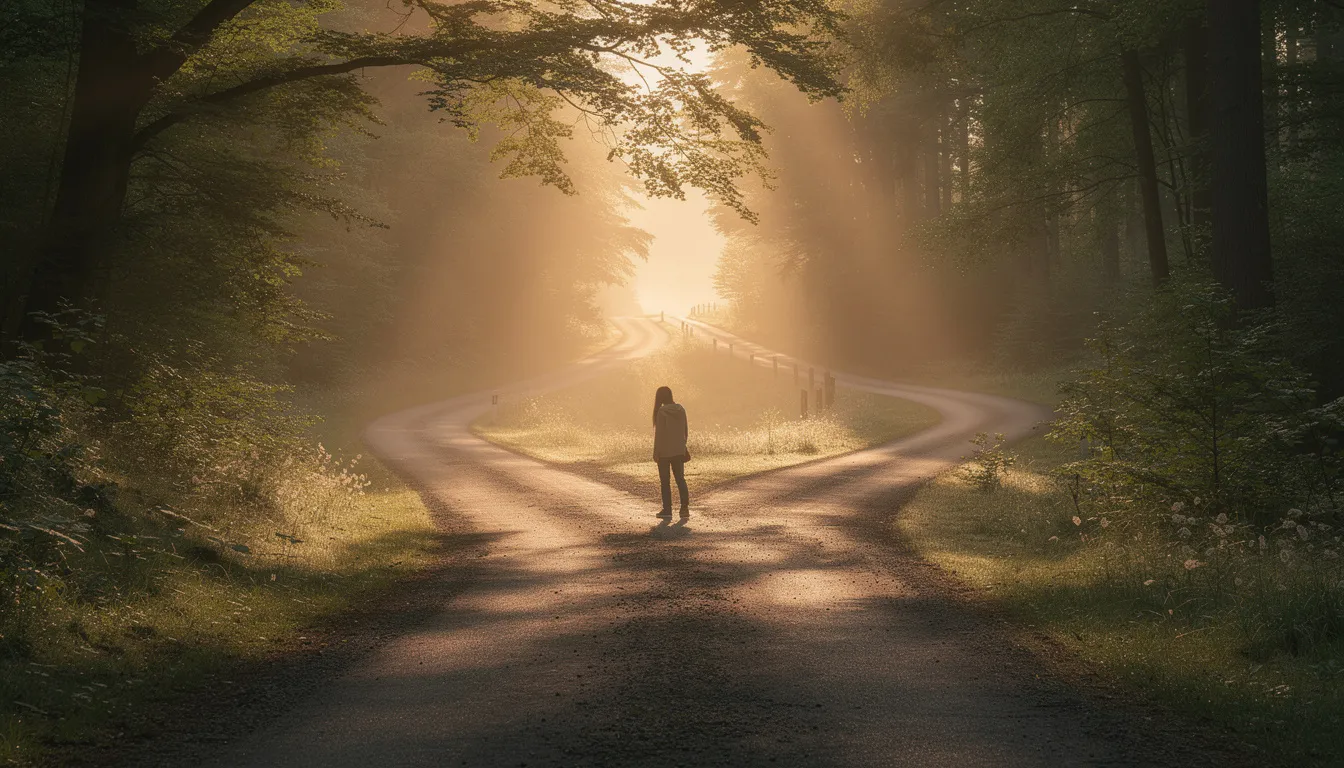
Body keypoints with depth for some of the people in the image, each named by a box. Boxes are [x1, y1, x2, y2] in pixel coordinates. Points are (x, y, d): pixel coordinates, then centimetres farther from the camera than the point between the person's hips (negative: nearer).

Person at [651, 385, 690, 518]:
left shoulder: (662, 411, -15)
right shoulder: (681, 410, 3)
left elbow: (659, 433, -14)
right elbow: (685, 430, 8)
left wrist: (656, 452, -8)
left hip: (664, 451, -5)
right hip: (678, 451, 5)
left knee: (665, 481, 4)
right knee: (680, 479, 11)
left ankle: (667, 509, 6)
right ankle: (685, 507, 4)